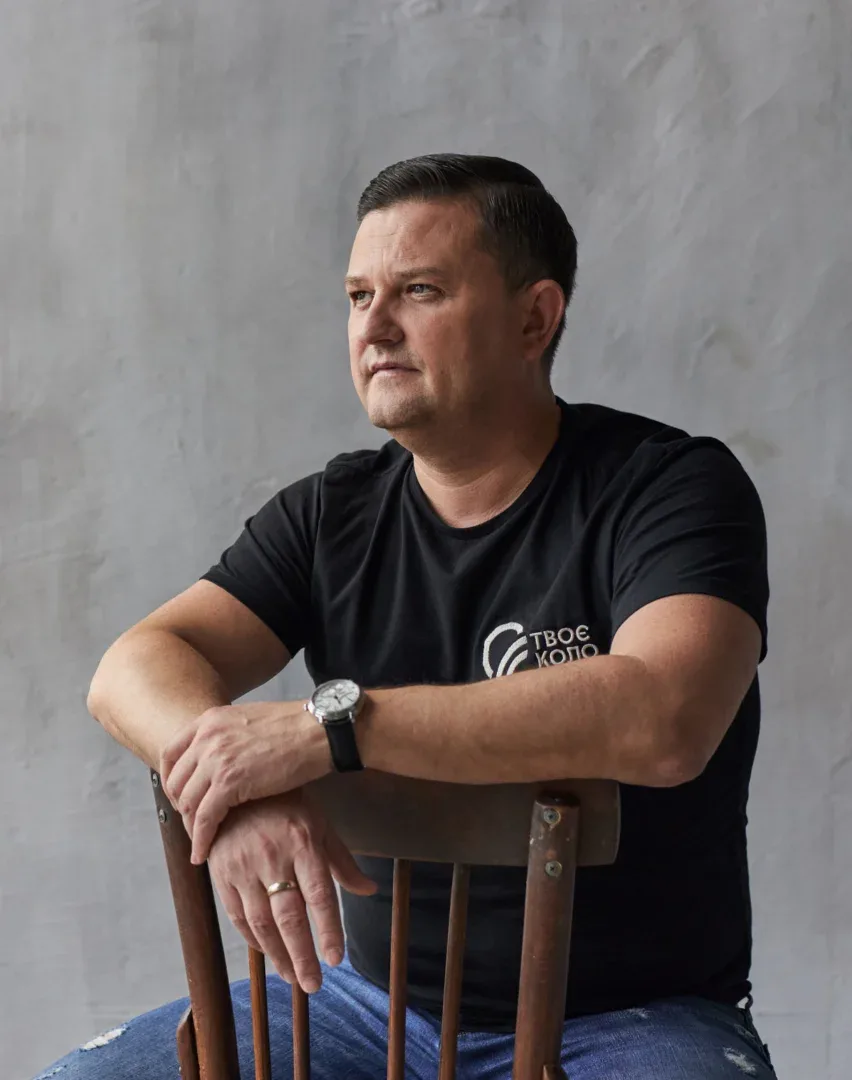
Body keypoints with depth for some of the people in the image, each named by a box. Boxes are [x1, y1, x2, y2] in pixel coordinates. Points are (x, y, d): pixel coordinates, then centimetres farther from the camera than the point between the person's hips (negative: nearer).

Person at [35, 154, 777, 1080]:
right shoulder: (333, 515, 5)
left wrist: (329, 726, -30)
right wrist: (236, 790, -29)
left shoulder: (670, 485, -10)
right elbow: (134, 667, -6)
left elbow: (661, 723, -29)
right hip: (375, 998, 4)